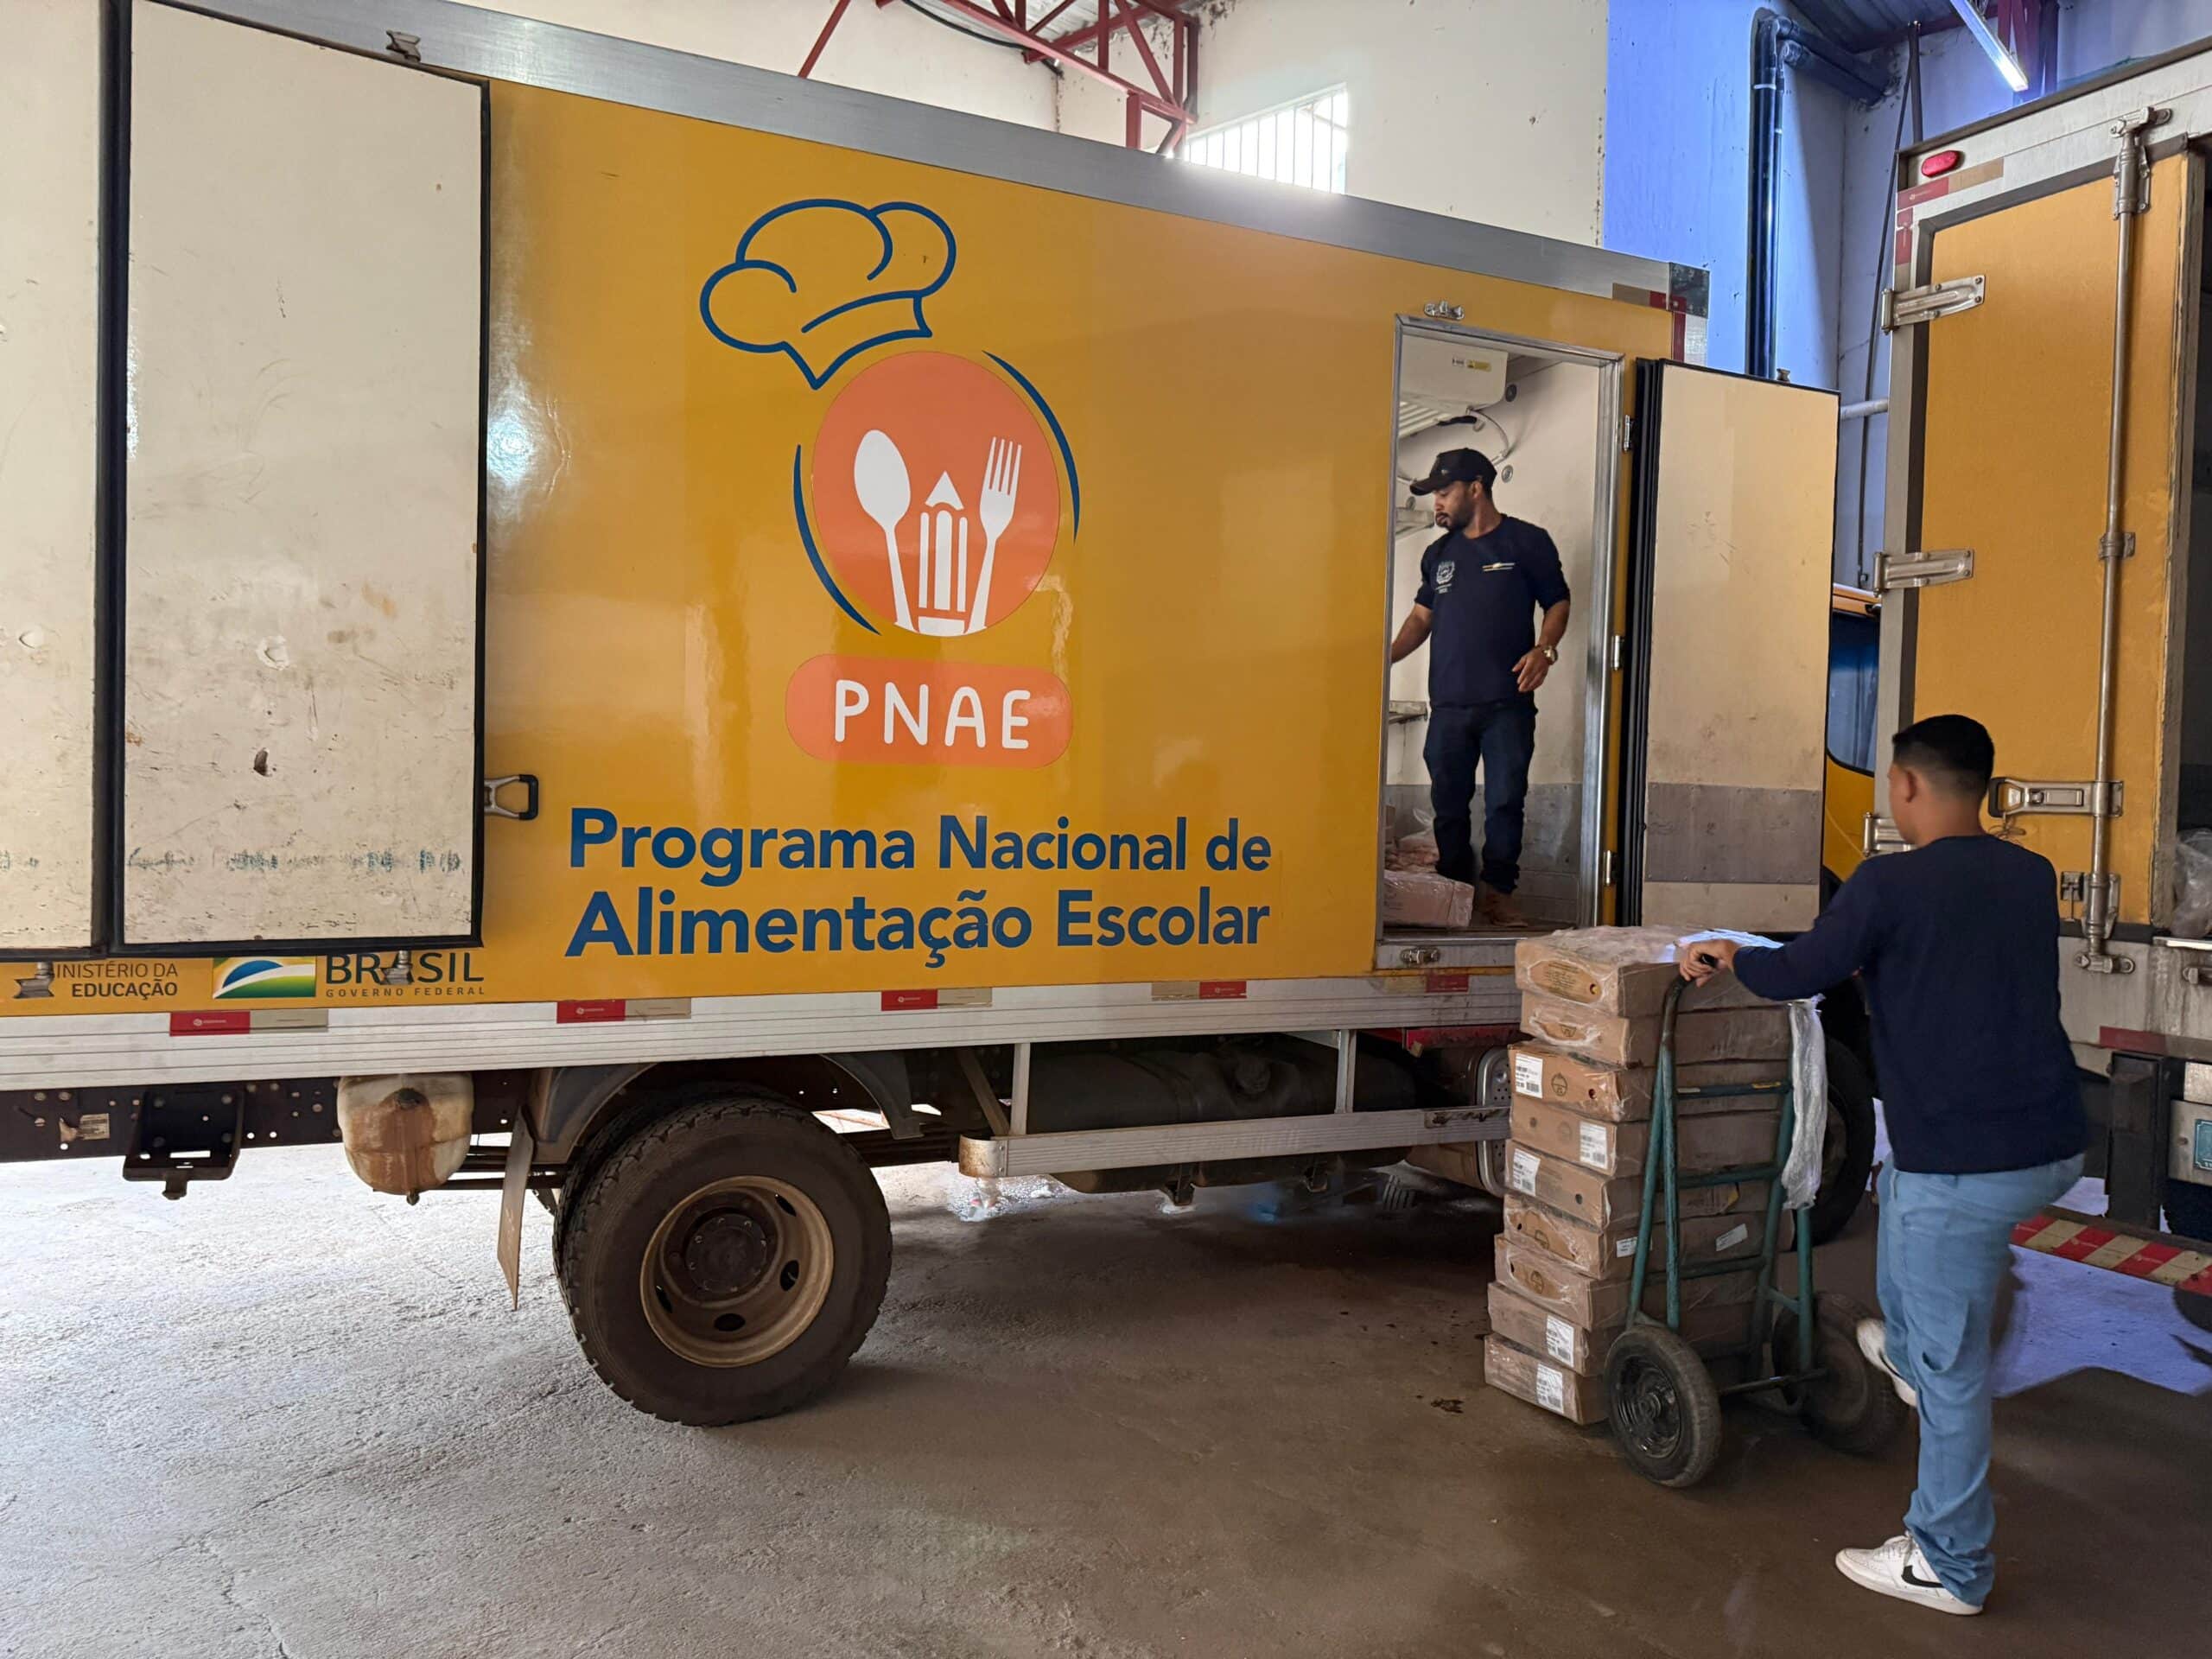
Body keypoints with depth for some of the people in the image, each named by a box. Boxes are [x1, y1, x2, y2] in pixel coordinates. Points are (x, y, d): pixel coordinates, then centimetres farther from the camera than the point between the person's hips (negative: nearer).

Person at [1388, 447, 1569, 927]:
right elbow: (1422, 616, 20)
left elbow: (1557, 602, 5)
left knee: (1505, 801, -4)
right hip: (1448, 704, 4)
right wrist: (1389, 654, 3)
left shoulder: (1528, 542, 3)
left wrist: (1544, 648, -13)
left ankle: (1499, 893, 4)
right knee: (1448, 803, 6)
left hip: (1508, 703, -4)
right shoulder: (1439, 553, 17)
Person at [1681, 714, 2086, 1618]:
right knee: (1903, 1183, 36)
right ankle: (1906, 1350, 53)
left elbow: (1796, 975, -7)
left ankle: (1949, 1566, 21)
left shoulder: (1891, 883, -15)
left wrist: (1728, 956, 13)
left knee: (1951, 1360, 6)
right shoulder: (2032, 877, 7)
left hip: (1966, 1162, -8)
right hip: (2054, 1144, 8)